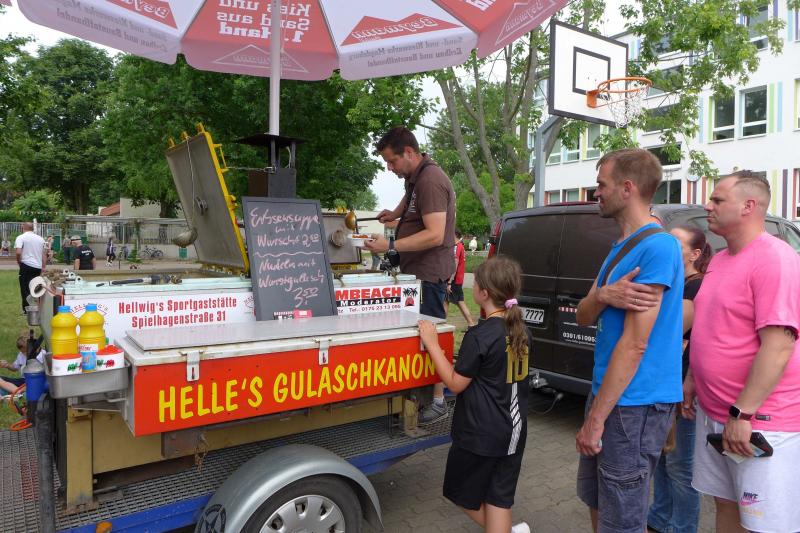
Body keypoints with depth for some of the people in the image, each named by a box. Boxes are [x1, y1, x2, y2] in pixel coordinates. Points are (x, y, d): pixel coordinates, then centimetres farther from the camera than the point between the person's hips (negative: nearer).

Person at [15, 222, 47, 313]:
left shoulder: (21, 237, -4)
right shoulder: (40, 239, 12)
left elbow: (18, 252, -16)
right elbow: (44, 254, 13)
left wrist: (19, 262, 1)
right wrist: (43, 267, 17)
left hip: (26, 266, -5)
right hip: (38, 267, 5)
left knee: (25, 288, 2)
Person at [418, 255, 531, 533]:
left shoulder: (478, 336, -22)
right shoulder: (521, 330, 1)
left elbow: (456, 383, -16)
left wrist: (432, 343, -12)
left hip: (481, 433, -7)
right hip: (514, 429, 7)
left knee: (461, 492, 15)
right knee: (499, 497, 16)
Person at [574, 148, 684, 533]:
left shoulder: (657, 246, -19)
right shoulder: (620, 246, 11)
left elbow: (634, 345, -22)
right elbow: (583, 318, 8)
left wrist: (595, 420, -17)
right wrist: (602, 295, -17)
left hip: (633, 403, -9)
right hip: (607, 392, 9)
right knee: (596, 502, 23)